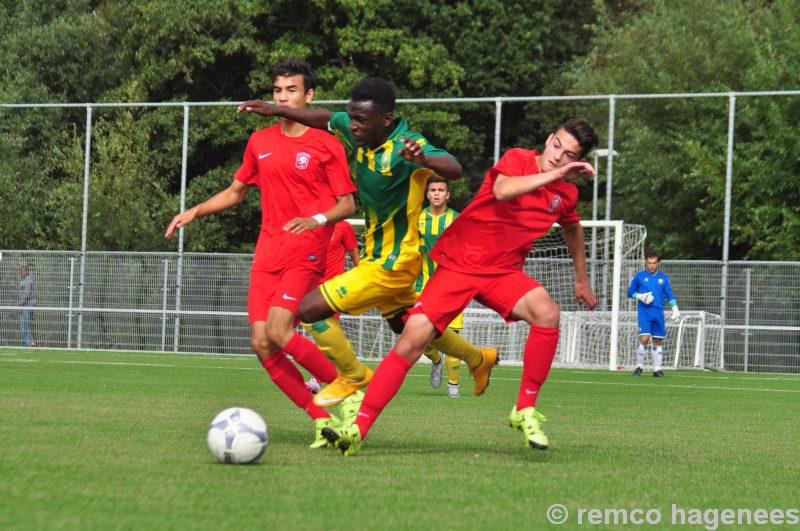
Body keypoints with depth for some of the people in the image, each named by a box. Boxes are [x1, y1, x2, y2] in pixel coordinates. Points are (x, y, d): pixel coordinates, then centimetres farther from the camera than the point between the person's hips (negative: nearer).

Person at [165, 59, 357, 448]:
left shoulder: (326, 145, -1)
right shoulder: (260, 142, 14)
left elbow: (347, 204, -3)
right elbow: (236, 192, 26)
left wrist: (317, 219, -22)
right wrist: (195, 211, 12)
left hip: (307, 252, -6)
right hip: (267, 252, 6)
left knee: (278, 332, -22)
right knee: (261, 343, -7)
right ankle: (322, 418, 0)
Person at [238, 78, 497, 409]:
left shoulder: (406, 145, -27)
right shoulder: (358, 133, -5)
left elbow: (454, 170, -41)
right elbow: (327, 119, 14)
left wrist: (423, 159, -62)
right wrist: (276, 110, 6)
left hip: (391, 264, -9)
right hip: (377, 254, 9)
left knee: (311, 309, -12)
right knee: (405, 323, 28)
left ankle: (354, 377, 8)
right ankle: (478, 359, 48)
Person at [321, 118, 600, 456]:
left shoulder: (567, 195, 5)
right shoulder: (518, 159, -8)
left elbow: (573, 228, 29)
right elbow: (502, 190, -31)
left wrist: (582, 279, 34)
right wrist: (554, 174, -32)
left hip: (502, 272, 3)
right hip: (457, 263, -3)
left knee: (547, 314, -28)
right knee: (411, 342, -14)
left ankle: (525, 411, -14)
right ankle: (357, 430, -8)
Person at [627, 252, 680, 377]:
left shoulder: (663, 278, 10)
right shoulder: (639, 276, 5)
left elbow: (669, 295, 11)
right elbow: (630, 292, 9)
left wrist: (675, 309, 0)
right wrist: (640, 296, -9)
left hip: (658, 312, 3)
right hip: (644, 312, -3)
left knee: (658, 341, 3)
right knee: (644, 338, -15)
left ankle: (657, 368, 10)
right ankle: (639, 366, -3)